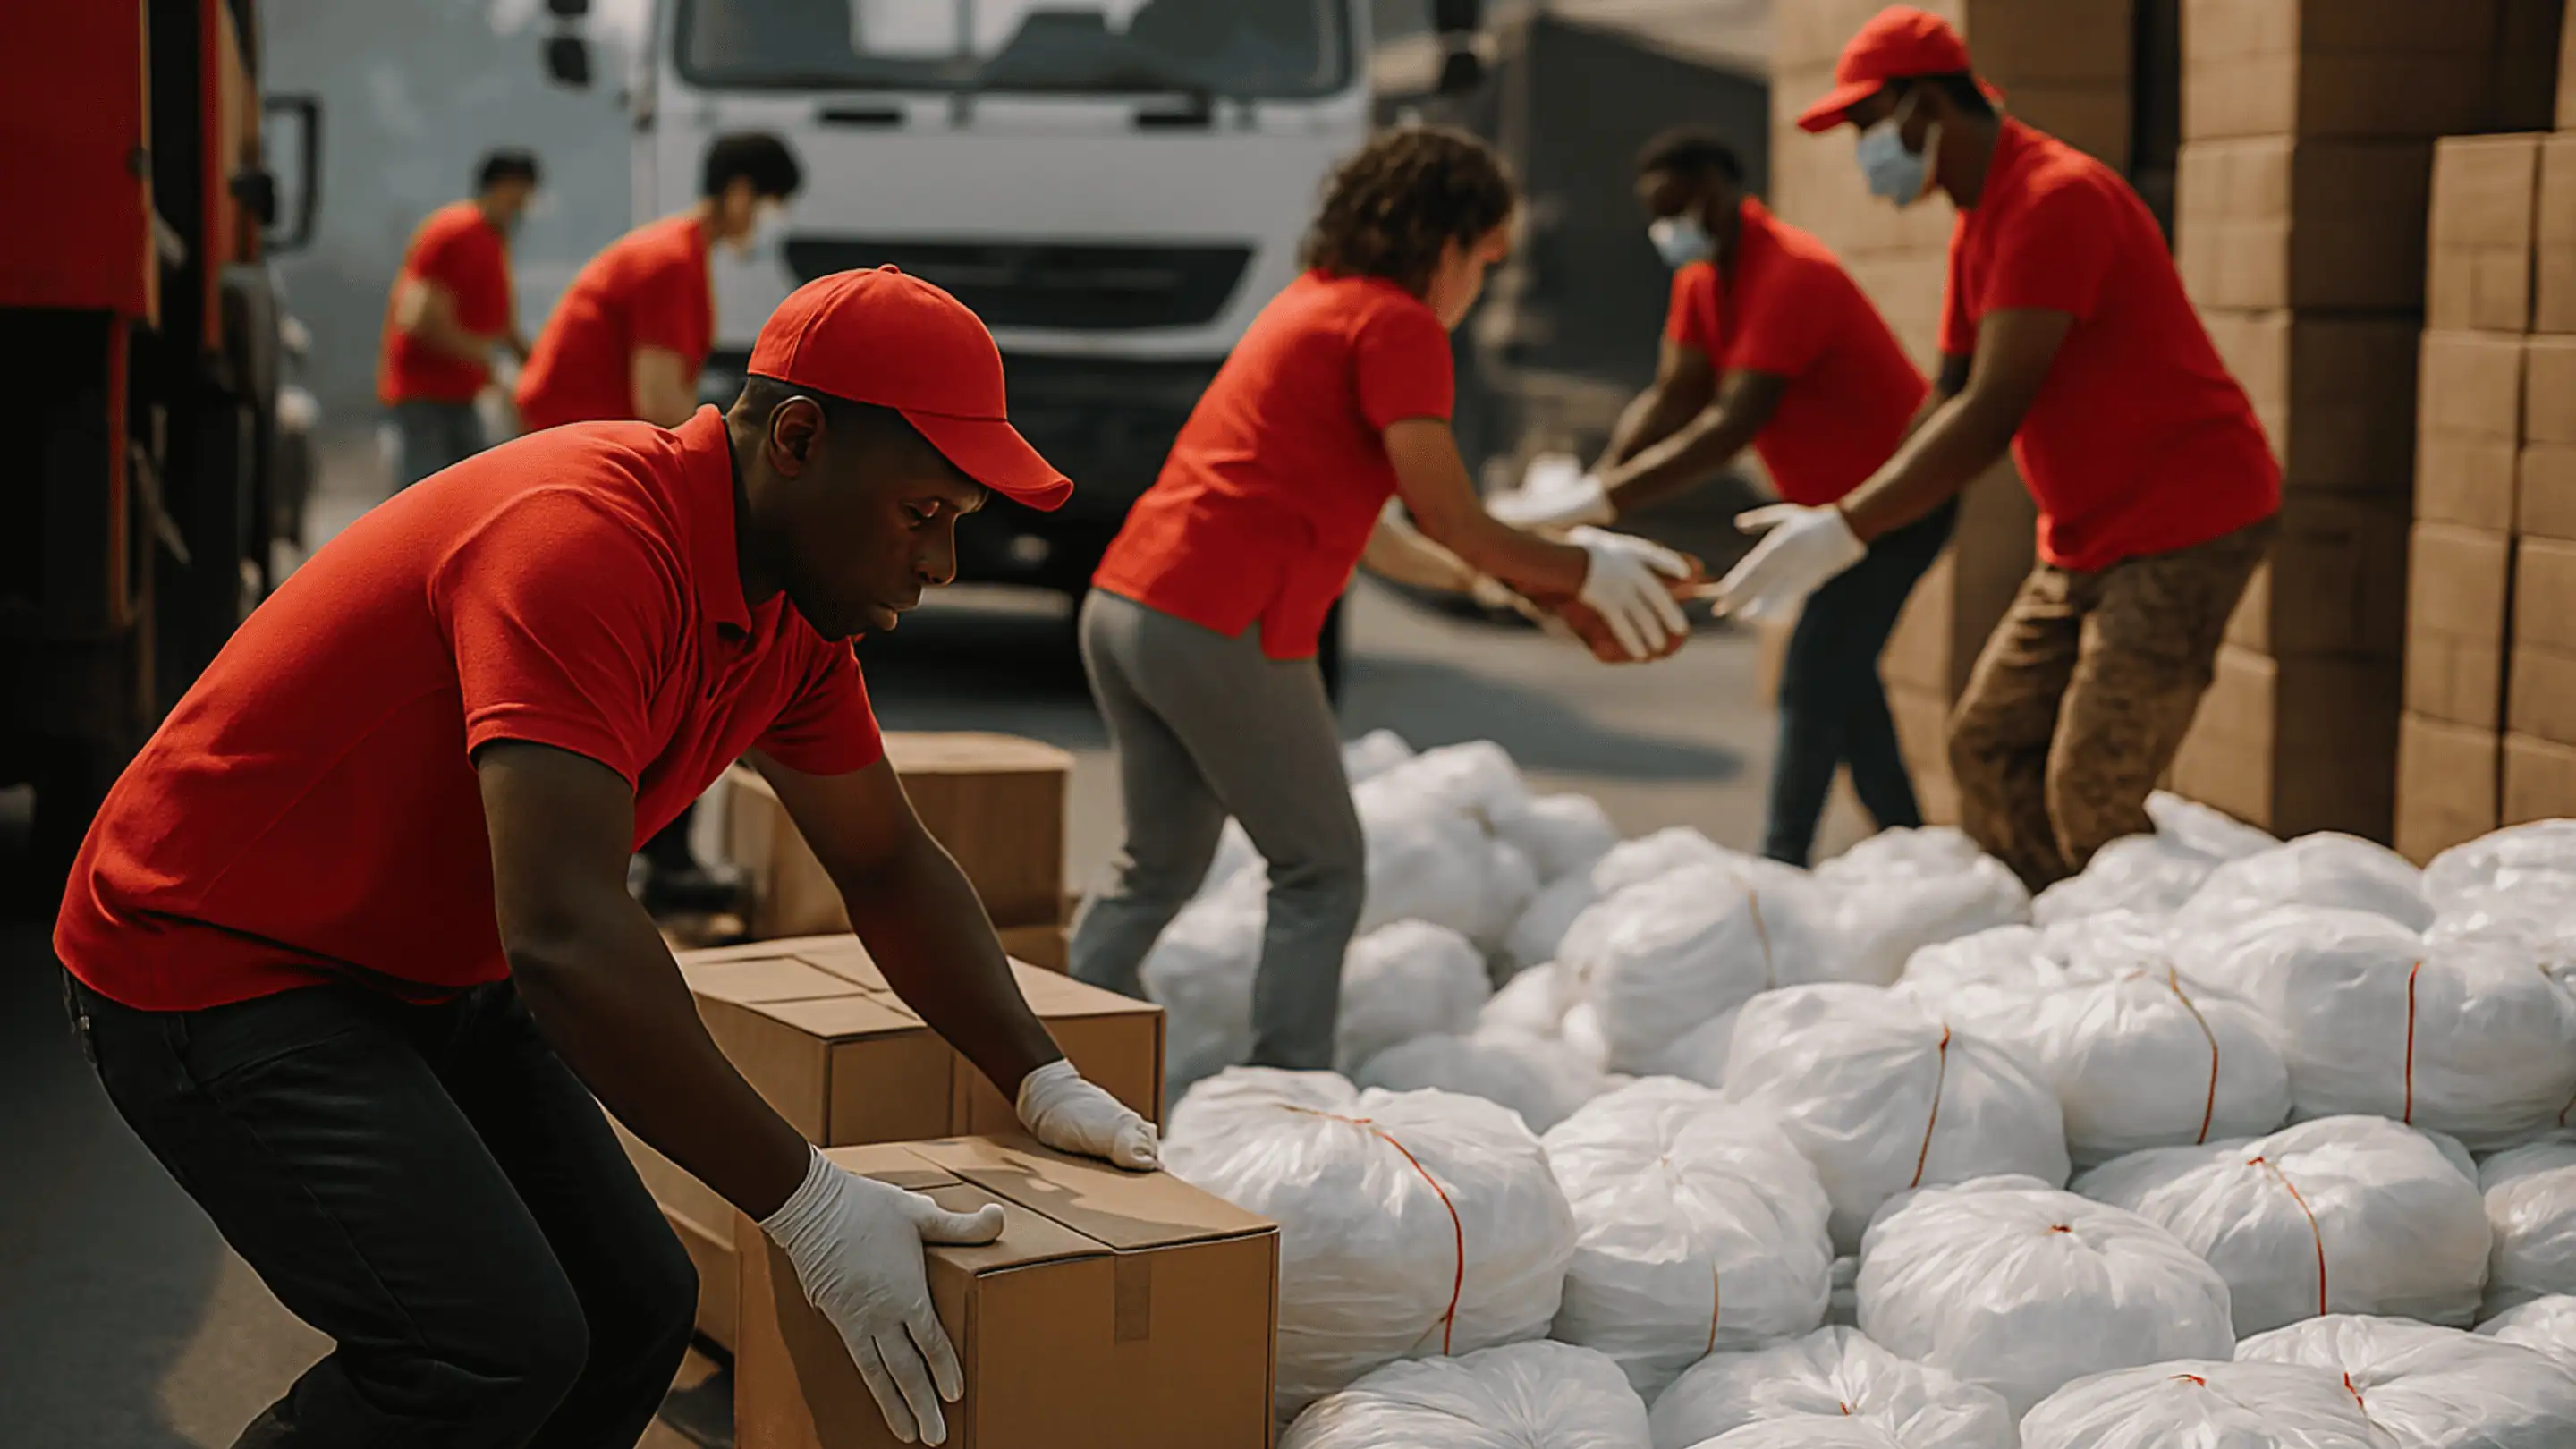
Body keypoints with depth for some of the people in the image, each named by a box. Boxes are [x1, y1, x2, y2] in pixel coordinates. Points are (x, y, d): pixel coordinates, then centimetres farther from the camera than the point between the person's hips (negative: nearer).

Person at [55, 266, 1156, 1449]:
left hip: (426, 979, 9)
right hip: (215, 967, -9)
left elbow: (888, 868, 14)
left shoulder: (790, 612, 0)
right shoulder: (589, 545, -30)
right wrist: (807, 1205, -34)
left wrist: (1042, 1083, 3)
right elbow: (566, 939, -38)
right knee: (495, 1350, -23)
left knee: (635, 1311, 2)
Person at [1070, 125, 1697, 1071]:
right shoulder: (1398, 327, -7)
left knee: (1158, 867, 21)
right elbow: (1454, 524, -12)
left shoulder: (1312, 302, 21)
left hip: (1122, 602, 9)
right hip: (1223, 630, -9)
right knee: (1320, 876, 5)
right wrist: (1585, 571, 2)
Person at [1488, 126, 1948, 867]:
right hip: (1834, 499, 10)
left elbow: (1731, 427, -38)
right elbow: (1668, 401, -4)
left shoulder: (1789, 276, -29)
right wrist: (1587, 489, -20)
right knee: (1840, 675, 17)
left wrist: (1591, 501, -43)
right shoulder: (1702, 277, 1)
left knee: (1814, 680, -13)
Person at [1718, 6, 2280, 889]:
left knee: (2091, 796, -14)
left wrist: (1844, 531, -27)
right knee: (1988, 748, 6)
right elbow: (1952, 405, 14)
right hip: (2087, 541, 10)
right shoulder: (1978, 226, 13)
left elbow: (1992, 416, -26)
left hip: (2186, 526, -10)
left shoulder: (2054, 200, -20)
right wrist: (1843, 524, 3)